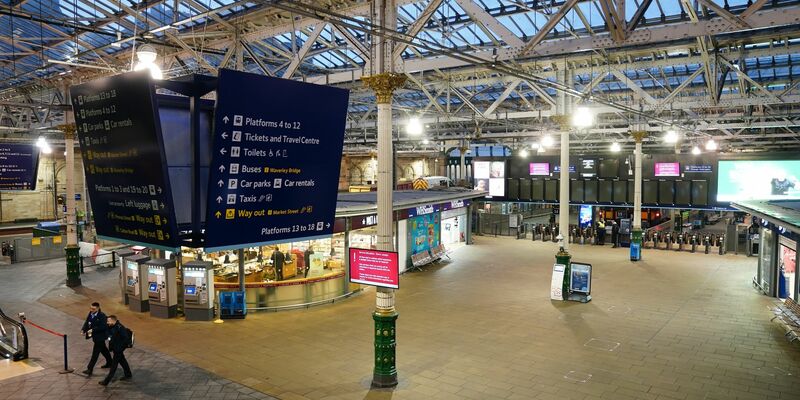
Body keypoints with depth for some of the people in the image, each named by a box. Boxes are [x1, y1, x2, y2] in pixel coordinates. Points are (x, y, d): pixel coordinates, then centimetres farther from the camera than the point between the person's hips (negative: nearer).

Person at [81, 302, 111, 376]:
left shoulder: (102, 316, -23)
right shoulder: (90, 313, 0)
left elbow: (102, 327, -27)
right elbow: (87, 322, 4)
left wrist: (92, 330, -33)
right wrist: (83, 330, -13)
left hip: (99, 336, -9)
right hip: (95, 336, 9)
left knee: (95, 353, -4)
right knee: (103, 349, 23)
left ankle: (89, 369, 0)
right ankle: (109, 362, 39)